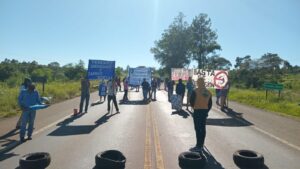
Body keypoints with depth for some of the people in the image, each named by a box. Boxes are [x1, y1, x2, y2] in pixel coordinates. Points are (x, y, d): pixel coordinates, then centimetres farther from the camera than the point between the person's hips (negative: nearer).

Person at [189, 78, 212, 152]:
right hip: (205, 111, 6)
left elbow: (191, 101, -10)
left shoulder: (196, 91, -11)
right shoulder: (208, 92, 7)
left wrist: (194, 107, 9)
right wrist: (206, 110, 17)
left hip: (197, 111, -6)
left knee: (198, 128, -3)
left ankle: (198, 146, -1)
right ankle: (201, 145, 23)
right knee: (203, 128, 13)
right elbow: (210, 103, 10)